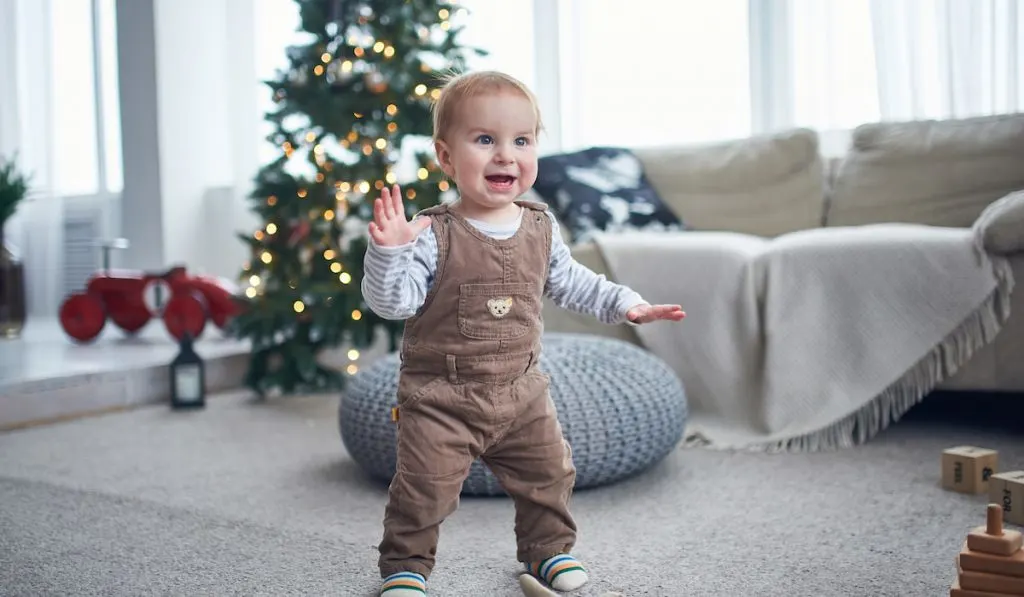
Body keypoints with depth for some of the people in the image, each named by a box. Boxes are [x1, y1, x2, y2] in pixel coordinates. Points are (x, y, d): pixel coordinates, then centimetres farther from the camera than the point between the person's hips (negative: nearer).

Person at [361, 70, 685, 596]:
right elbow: (392, 301, -22)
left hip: (521, 393, 5)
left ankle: (549, 550, 38)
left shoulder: (540, 228, 1)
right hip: (440, 398, -5)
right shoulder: (432, 235, -16)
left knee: (549, 474, 15)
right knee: (423, 489, -2)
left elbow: (570, 282, 15)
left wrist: (624, 303, 10)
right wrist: (389, 250, -37)